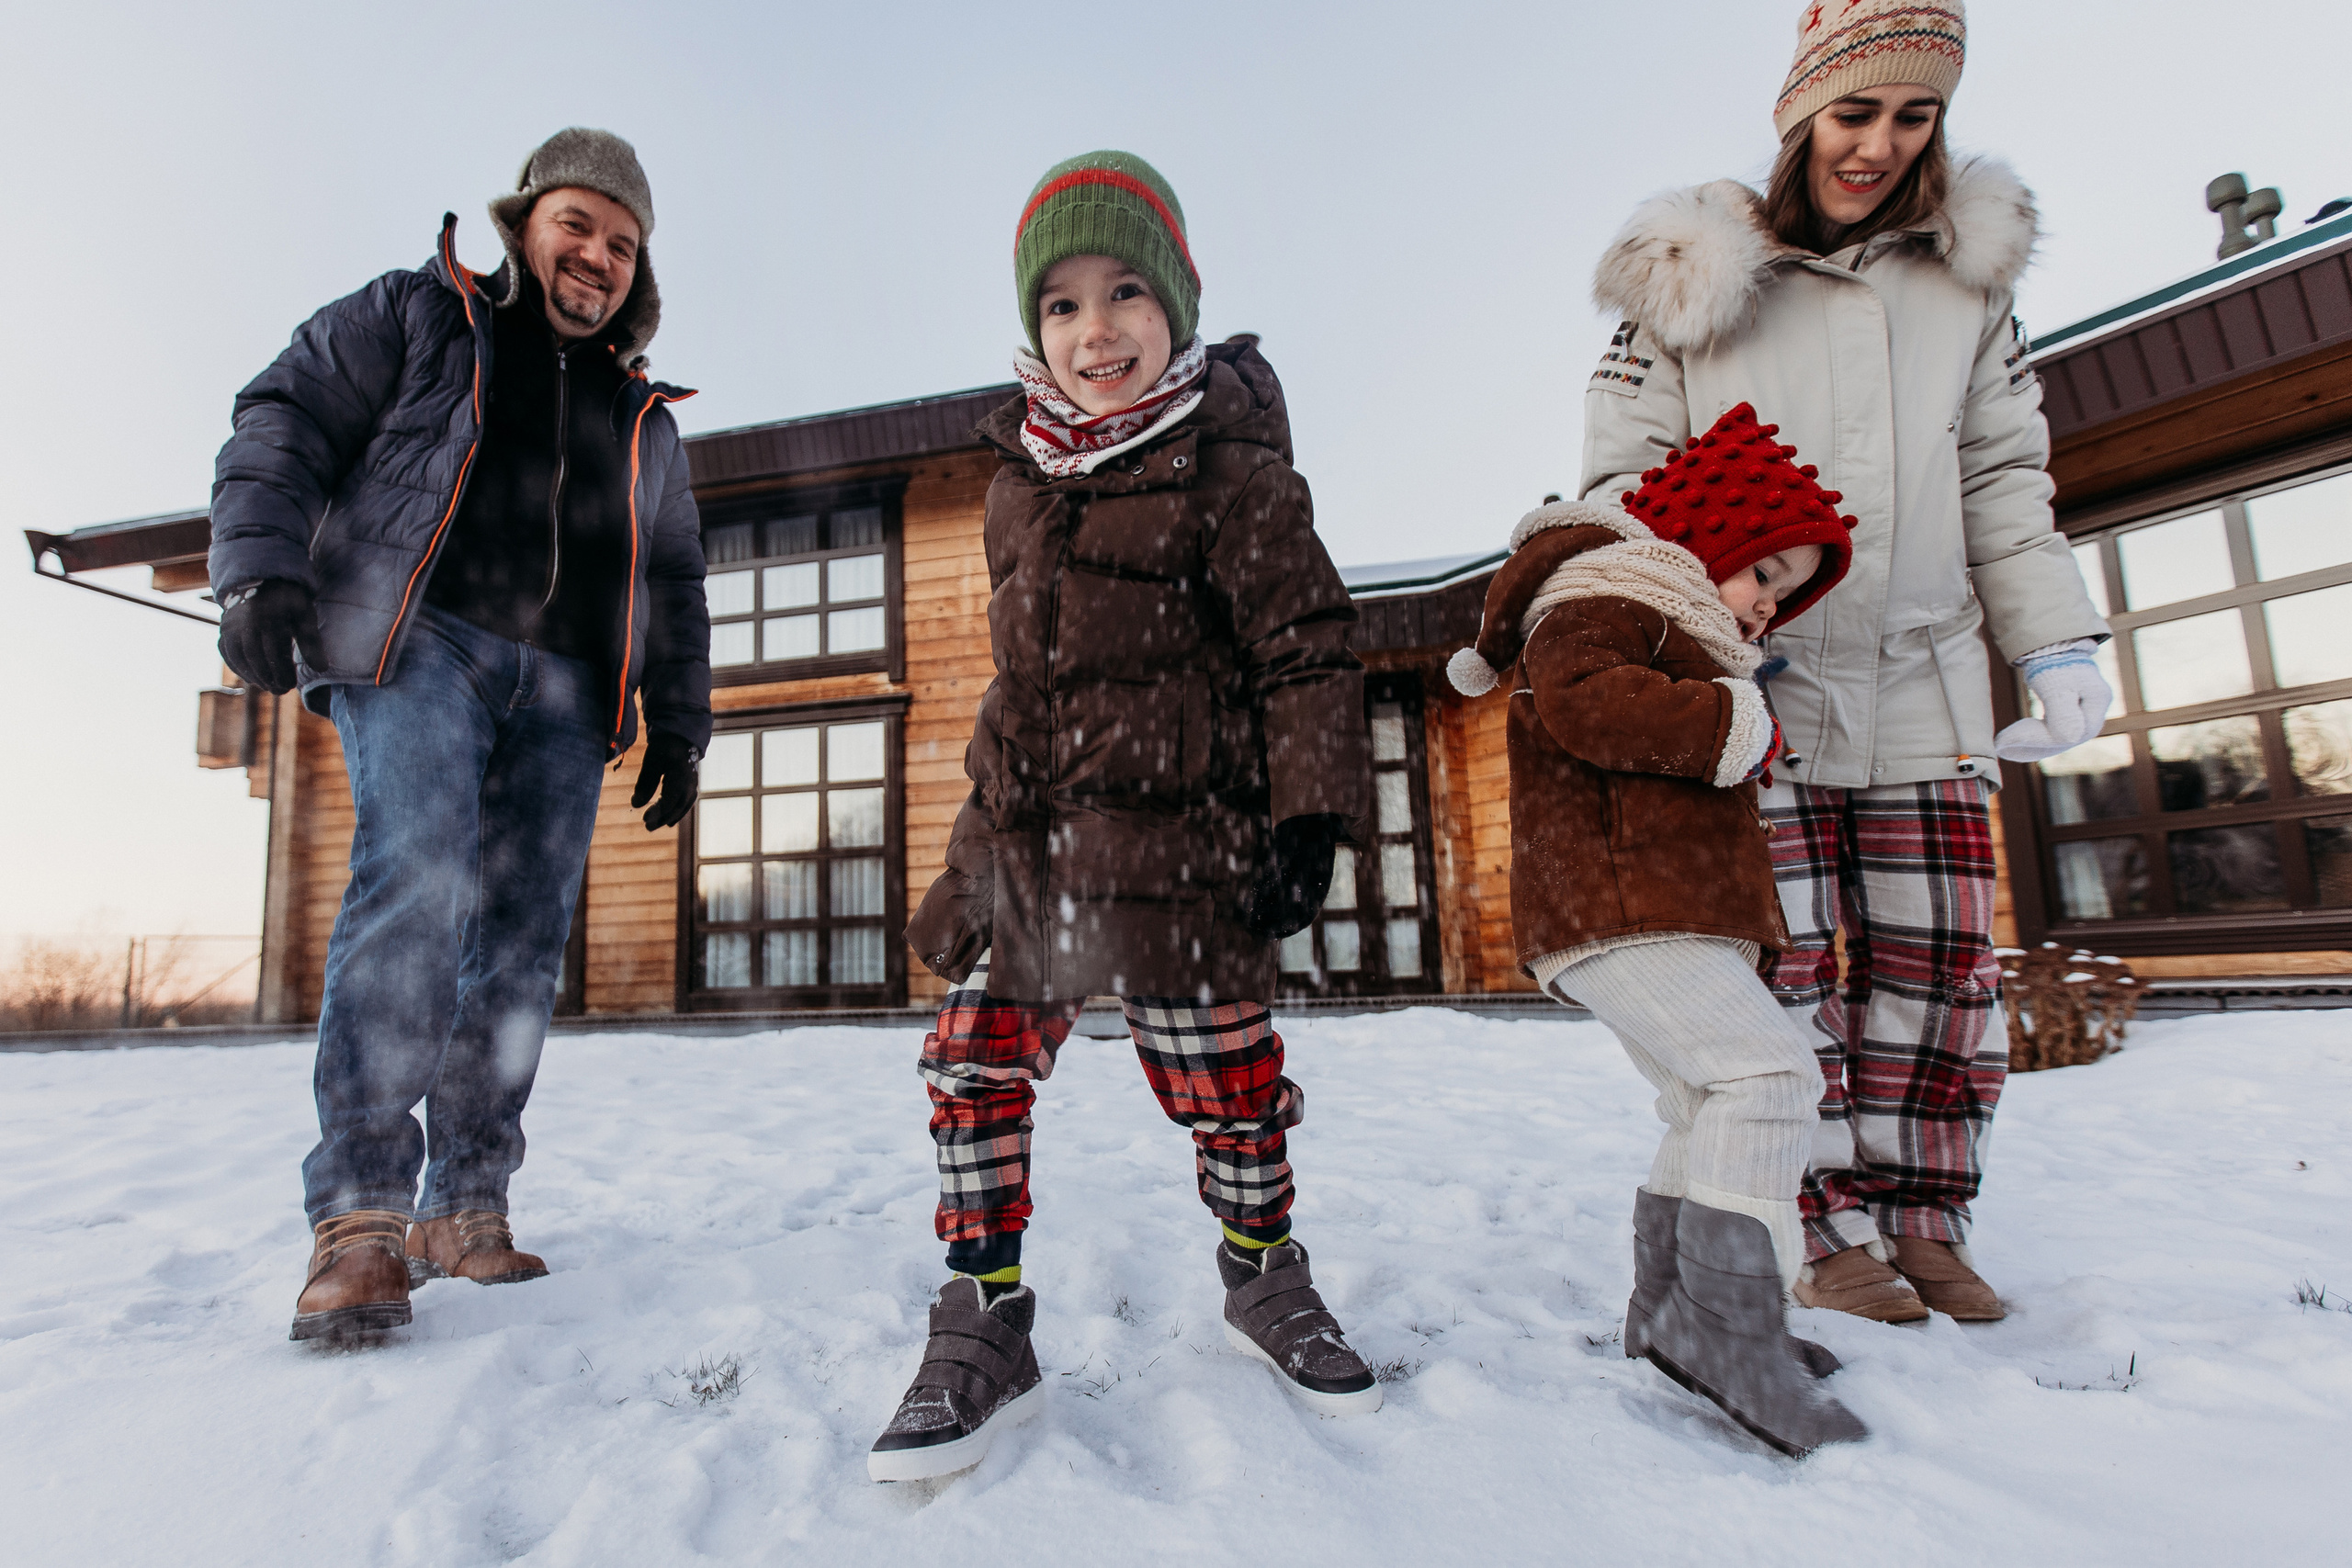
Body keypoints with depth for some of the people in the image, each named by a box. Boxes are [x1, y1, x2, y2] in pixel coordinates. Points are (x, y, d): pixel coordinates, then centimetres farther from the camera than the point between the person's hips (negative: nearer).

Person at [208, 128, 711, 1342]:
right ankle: (358, 1213, -18)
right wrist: (263, 570, -10)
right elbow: (283, 426, 6)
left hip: (565, 688, 4)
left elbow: (674, 583, 24)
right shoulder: (411, 317, 16)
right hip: (420, 640, -4)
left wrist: (679, 721, 15)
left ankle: (467, 1206, 3)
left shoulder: (644, 417, 26)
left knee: (524, 935, -3)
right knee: (415, 883, -22)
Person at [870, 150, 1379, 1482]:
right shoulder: (1020, 473, 12)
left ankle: (1265, 1275, 33)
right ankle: (984, 1323, 18)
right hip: (1023, 829, 6)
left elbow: (1308, 648, -7)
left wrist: (1313, 813, -14)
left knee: (1220, 1072, 6)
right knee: (977, 1058, 2)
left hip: (1175, 834, -5)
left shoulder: (1230, 471, -6)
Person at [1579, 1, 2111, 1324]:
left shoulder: (1966, 276, 13)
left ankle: (1924, 1222, 22)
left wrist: (2060, 646, 7)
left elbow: (2007, 486, 15)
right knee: (1788, 964, -2)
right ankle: (1835, 1229, 13)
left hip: (1923, 689, 4)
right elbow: (1622, 483, -1)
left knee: (1939, 963, 6)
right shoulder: (1692, 283, 2)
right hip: (1753, 687, -3)